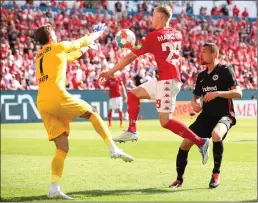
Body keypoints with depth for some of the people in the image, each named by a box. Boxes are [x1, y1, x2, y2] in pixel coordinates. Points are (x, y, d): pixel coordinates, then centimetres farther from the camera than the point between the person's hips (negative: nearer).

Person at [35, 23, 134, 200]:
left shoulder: (40, 56, 26)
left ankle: (54, 188, -8)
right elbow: (83, 41, 20)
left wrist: (82, 51, 54)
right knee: (92, 113, 14)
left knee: (62, 148, 4)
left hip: (42, 104, 7)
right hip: (57, 97, -7)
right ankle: (113, 149, 4)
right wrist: (98, 33, 38)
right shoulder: (57, 47, 6)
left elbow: (67, 58, 43)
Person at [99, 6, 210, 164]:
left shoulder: (153, 36, -9)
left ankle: (201, 142, -10)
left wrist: (110, 72, 5)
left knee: (165, 121, -8)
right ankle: (132, 131, 7)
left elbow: (130, 57, -4)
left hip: (167, 80, -9)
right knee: (133, 94, 15)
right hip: (165, 80, 9)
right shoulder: (177, 35, 11)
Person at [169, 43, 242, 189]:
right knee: (186, 143, -6)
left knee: (216, 134, -38)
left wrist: (217, 93, -28)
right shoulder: (202, 76, 12)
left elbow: (238, 93, -17)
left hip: (224, 115, -6)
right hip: (206, 116, 6)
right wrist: (195, 103, 1)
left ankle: (216, 173, -17)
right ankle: (179, 178, 16)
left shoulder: (225, 70, -8)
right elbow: (196, 95, 25)